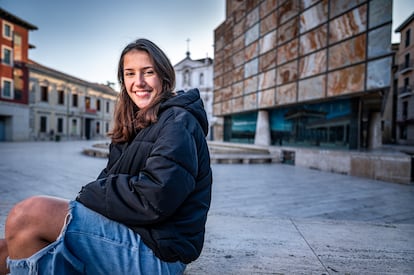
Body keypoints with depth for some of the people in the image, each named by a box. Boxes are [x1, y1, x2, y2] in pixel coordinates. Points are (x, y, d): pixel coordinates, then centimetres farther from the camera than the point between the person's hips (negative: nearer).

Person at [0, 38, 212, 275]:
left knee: (28, 215, -19)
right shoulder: (138, 124, 16)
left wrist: (89, 195, -10)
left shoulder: (179, 122, -12)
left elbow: (154, 200, -23)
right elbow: (112, 178, 12)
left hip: (157, 251, -8)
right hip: (130, 229, 8)